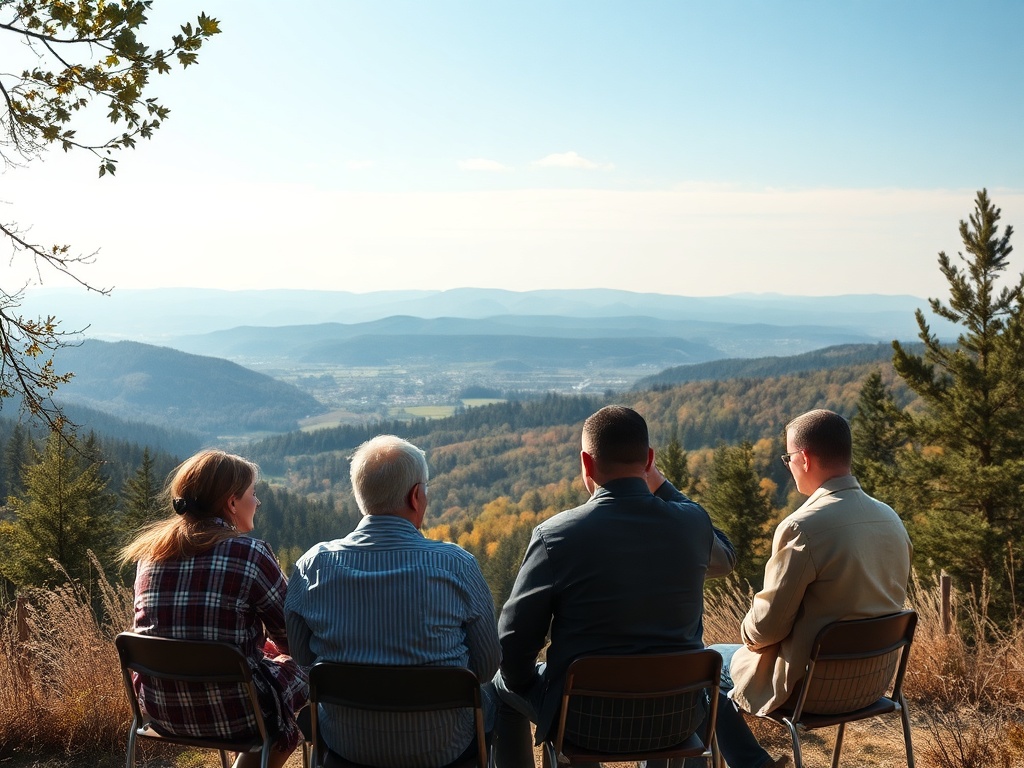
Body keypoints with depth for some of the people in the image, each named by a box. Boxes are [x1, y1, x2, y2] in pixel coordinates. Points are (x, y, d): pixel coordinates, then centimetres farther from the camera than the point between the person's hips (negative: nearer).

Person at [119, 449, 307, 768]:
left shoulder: (151, 549, 2)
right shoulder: (249, 553, -15)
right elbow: (293, 636, -6)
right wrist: (273, 648, 19)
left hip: (159, 708, 6)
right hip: (230, 712, -6)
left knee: (267, 660, 30)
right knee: (303, 670, 22)